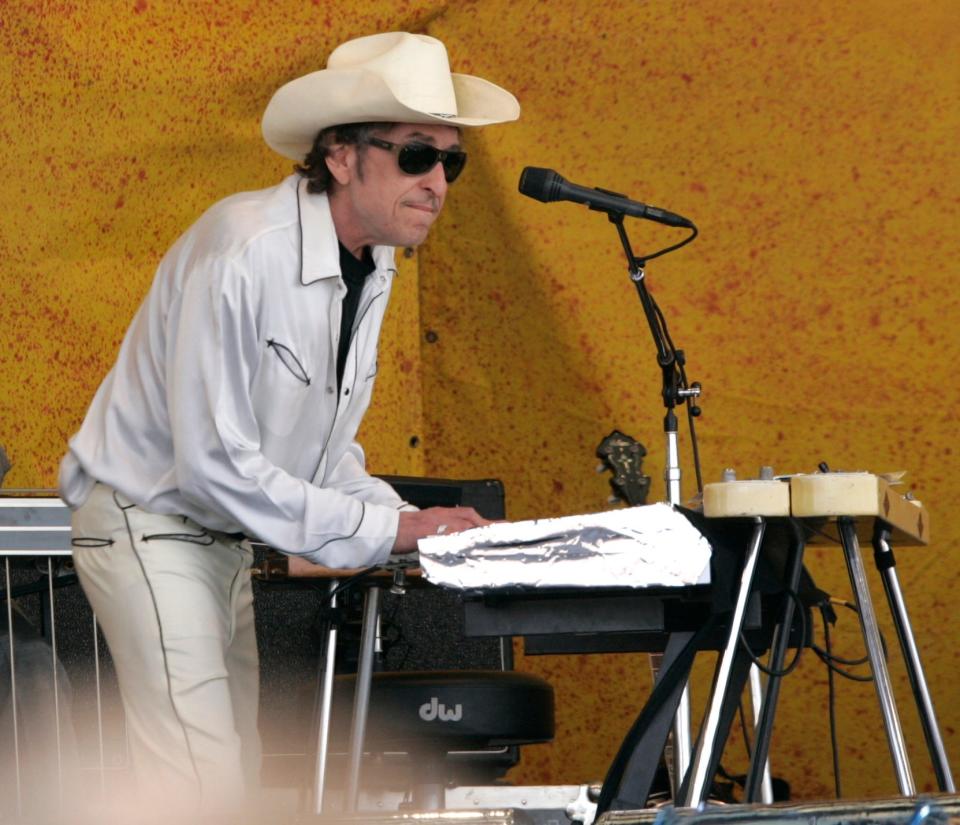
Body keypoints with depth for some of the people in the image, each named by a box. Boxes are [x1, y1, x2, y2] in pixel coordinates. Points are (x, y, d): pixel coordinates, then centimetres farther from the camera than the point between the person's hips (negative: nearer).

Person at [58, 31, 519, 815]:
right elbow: (211, 463, -26)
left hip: (225, 535, 9)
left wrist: (413, 527, -6)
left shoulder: (373, 267, 3)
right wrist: (385, 531, -23)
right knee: (202, 784, -17)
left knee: (240, 774, 8)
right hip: (147, 522, -9)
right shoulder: (245, 250, -24)